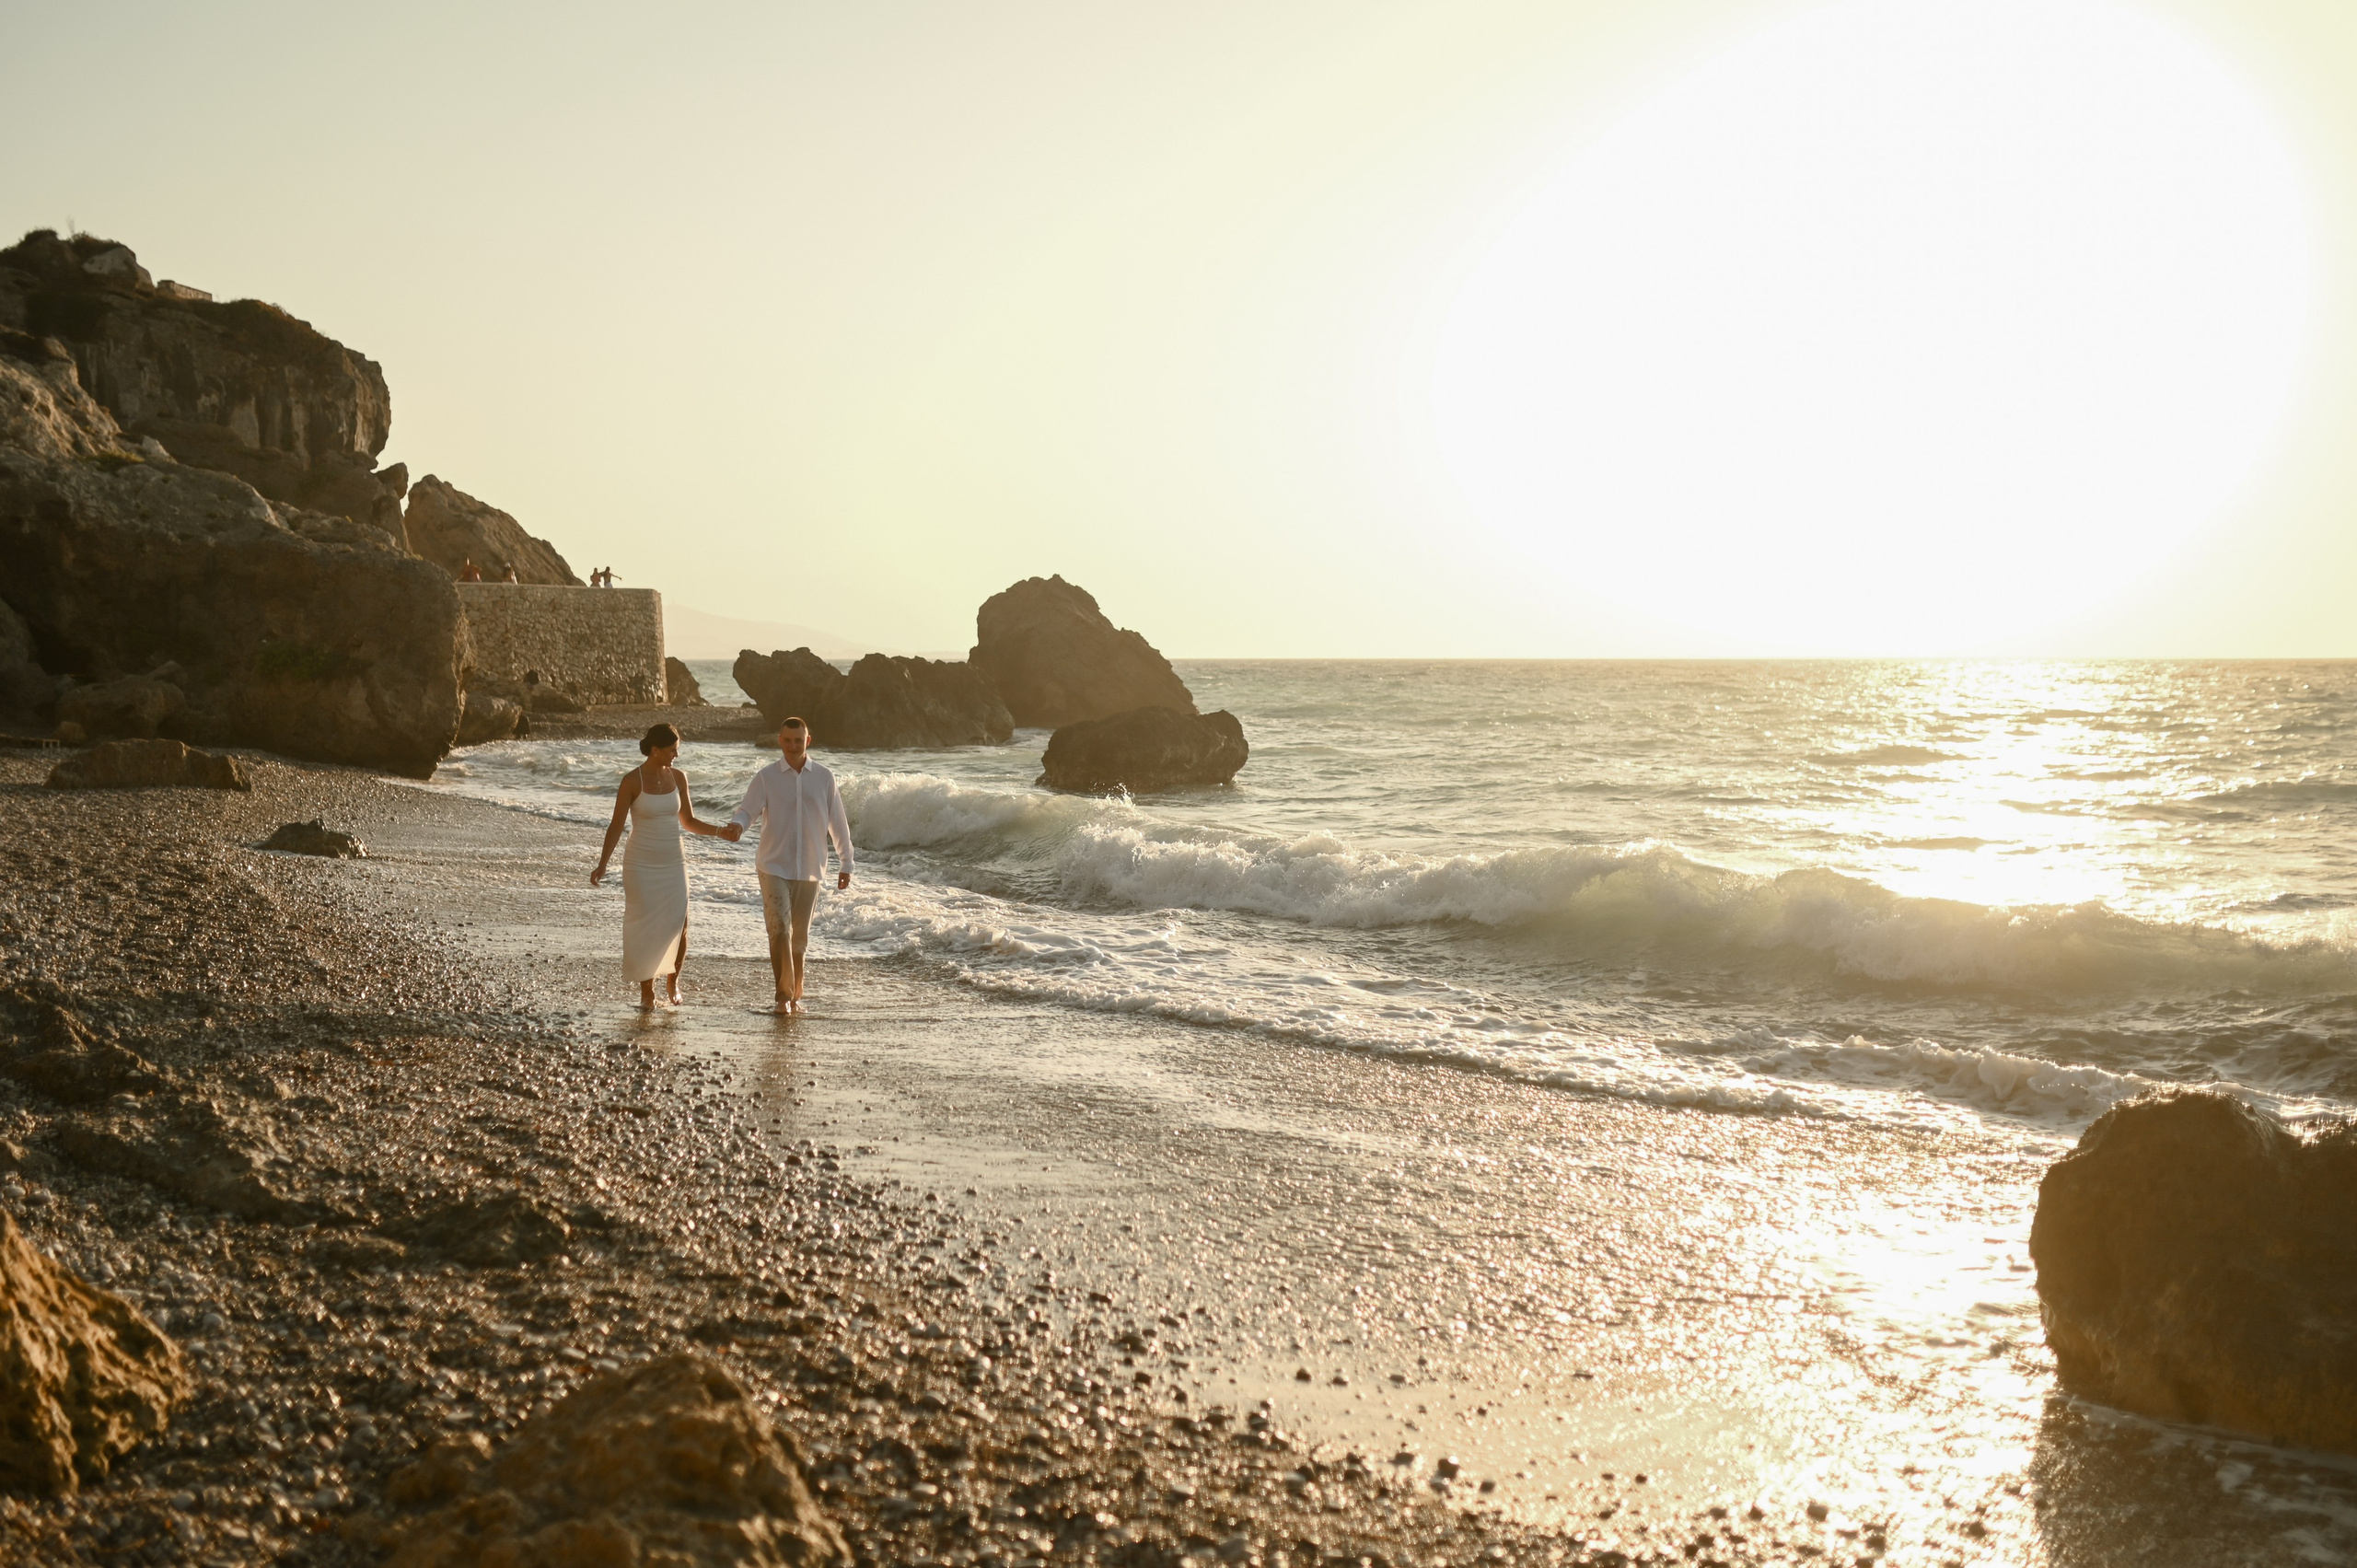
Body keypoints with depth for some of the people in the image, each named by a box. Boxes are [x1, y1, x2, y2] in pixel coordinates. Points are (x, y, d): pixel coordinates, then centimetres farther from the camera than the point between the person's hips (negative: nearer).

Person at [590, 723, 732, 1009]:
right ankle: (647, 989, 18)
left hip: (673, 864, 3)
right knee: (644, 930, 0)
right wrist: (602, 865, -15)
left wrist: (720, 831, -3)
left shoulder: (678, 777, 3)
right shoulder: (631, 781, -11)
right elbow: (616, 825, -9)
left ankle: (672, 981, 22)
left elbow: (688, 821, 11)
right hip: (641, 865, -3)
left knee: (679, 928, -4)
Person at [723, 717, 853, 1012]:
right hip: (774, 867, -2)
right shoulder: (765, 777, -3)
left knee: (800, 936, 11)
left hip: (809, 869, 2)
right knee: (779, 930, -14)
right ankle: (784, 995, -8)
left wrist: (845, 863, 7)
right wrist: (736, 826, -34)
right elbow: (747, 810, -11)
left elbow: (838, 821, 7)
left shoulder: (824, 777, 2)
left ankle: (794, 993, 23)